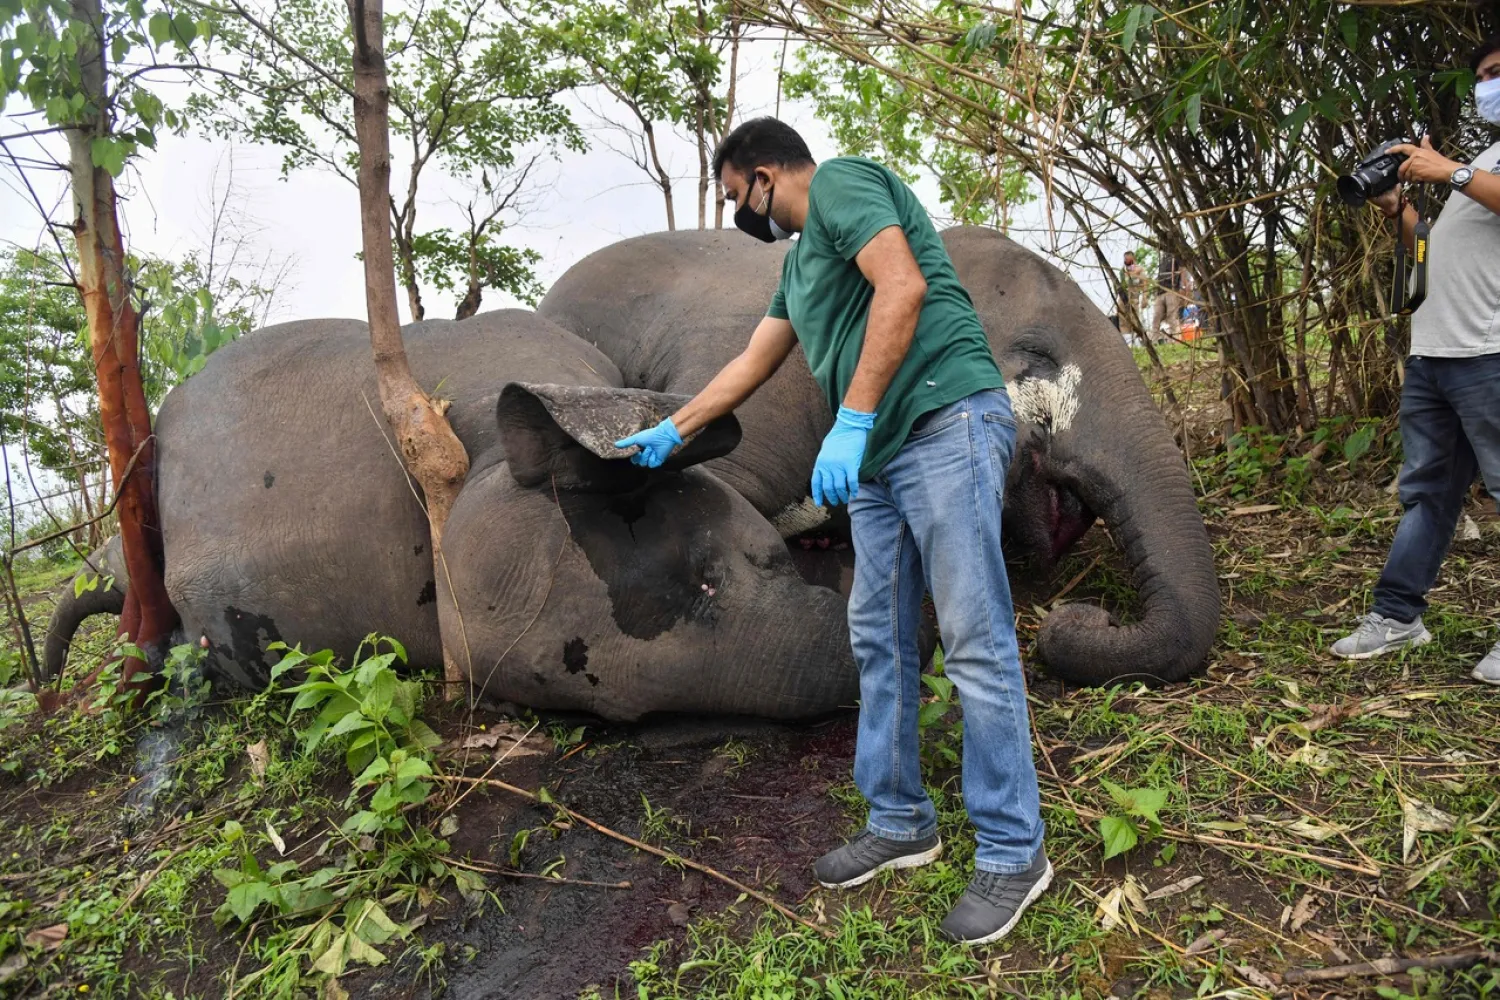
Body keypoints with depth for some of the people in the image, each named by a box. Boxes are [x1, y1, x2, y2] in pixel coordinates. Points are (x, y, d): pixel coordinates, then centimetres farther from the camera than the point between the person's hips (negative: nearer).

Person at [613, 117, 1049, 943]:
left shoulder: (841, 183, -1)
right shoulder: (798, 260, 26)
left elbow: (903, 287, -18)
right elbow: (751, 364, 34)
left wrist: (851, 421, -22)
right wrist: (670, 432, 39)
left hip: (946, 425, -10)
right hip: (879, 456, 10)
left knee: (976, 645, -6)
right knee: (879, 643, 10)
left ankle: (1012, 852, 5)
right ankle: (899, 824, 23)